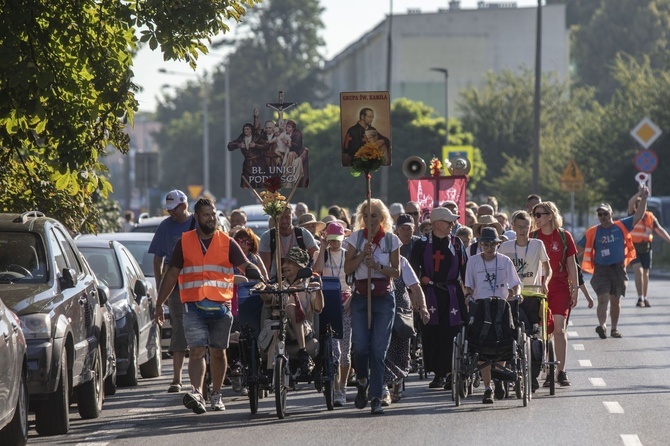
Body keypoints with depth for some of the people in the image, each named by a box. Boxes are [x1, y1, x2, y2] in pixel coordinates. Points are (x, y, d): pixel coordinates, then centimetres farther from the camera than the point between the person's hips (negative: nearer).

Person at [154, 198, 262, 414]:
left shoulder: (227, 243, 8)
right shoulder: (184, 242, 9)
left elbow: (245, 265, 0)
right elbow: (172, 274, 12)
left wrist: (261, 278, -21)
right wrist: (159, 304, 8)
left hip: (221, 306, 1)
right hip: (193, 306, -1)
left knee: (218, 352, 9)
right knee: (196, 350, -14)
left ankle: (216, 395, 20)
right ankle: (197, 393, -27)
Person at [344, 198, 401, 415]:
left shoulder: (391, 240, 4)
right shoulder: (356, 238, 5)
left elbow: (396, 271, 3)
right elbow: (348, 268, 1)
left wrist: (378, 267, -14)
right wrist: (363, 254, -13)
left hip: (383, 298, -1)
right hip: (360, 297, 1)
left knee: (378, 349, -7)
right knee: (360, 346, -8)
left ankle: (376, 397, -4)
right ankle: (362, 384, 19)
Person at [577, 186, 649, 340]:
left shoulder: (621, 227, 4)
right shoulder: (592, 232, 2)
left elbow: (638, 216, 1)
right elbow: (579, 249, 7)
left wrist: (643, 199, -9)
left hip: (618, 269, 2)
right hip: (601, 270, -2)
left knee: (616, 301, 11)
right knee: (603, 298, -17)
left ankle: (614, 328, 22)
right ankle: (602, 325, -29)